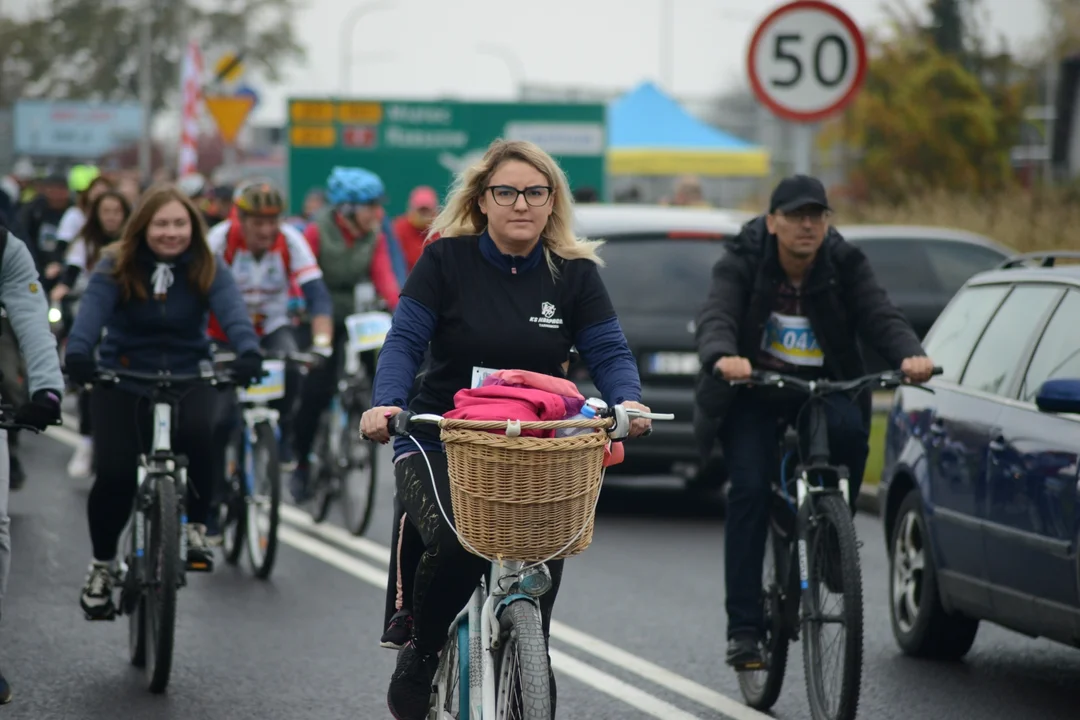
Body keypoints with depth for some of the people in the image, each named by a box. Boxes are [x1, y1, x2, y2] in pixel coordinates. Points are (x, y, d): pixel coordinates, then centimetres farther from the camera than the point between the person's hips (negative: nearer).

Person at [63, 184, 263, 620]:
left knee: (205, 434, -31)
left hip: (188, 378, 0)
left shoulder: (207, 269, -5)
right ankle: (101, 566, 13)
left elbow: (232, 310, -21)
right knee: (114, 474, -12)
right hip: (122, 381, 0)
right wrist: (77, 352, -44)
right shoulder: (117, 266, -8)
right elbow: (93, 309, -24)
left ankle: (195, 526, -7)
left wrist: (248, 351, -42)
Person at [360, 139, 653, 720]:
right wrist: (386, 404, -28)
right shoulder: (446, 261, -2)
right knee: (455, 543, -30)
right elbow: (405, 341, -9)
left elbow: (609, 352, -3)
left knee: (541, 559, -15)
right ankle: (418, 661, -2)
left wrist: (627, 402, -25)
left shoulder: (574, 274, 4)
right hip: (439, 445, -3)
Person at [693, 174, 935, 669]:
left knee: (850, 430, -32)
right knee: (749, 492, -17)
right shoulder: (742, 263, -12)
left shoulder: (845, 265, -6)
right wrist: (724, 358, -51)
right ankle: (744, 629, -15)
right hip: (754, 390, -1)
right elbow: (716, 317, -27)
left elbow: (880, 317, -17)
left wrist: (910, 355, -40)